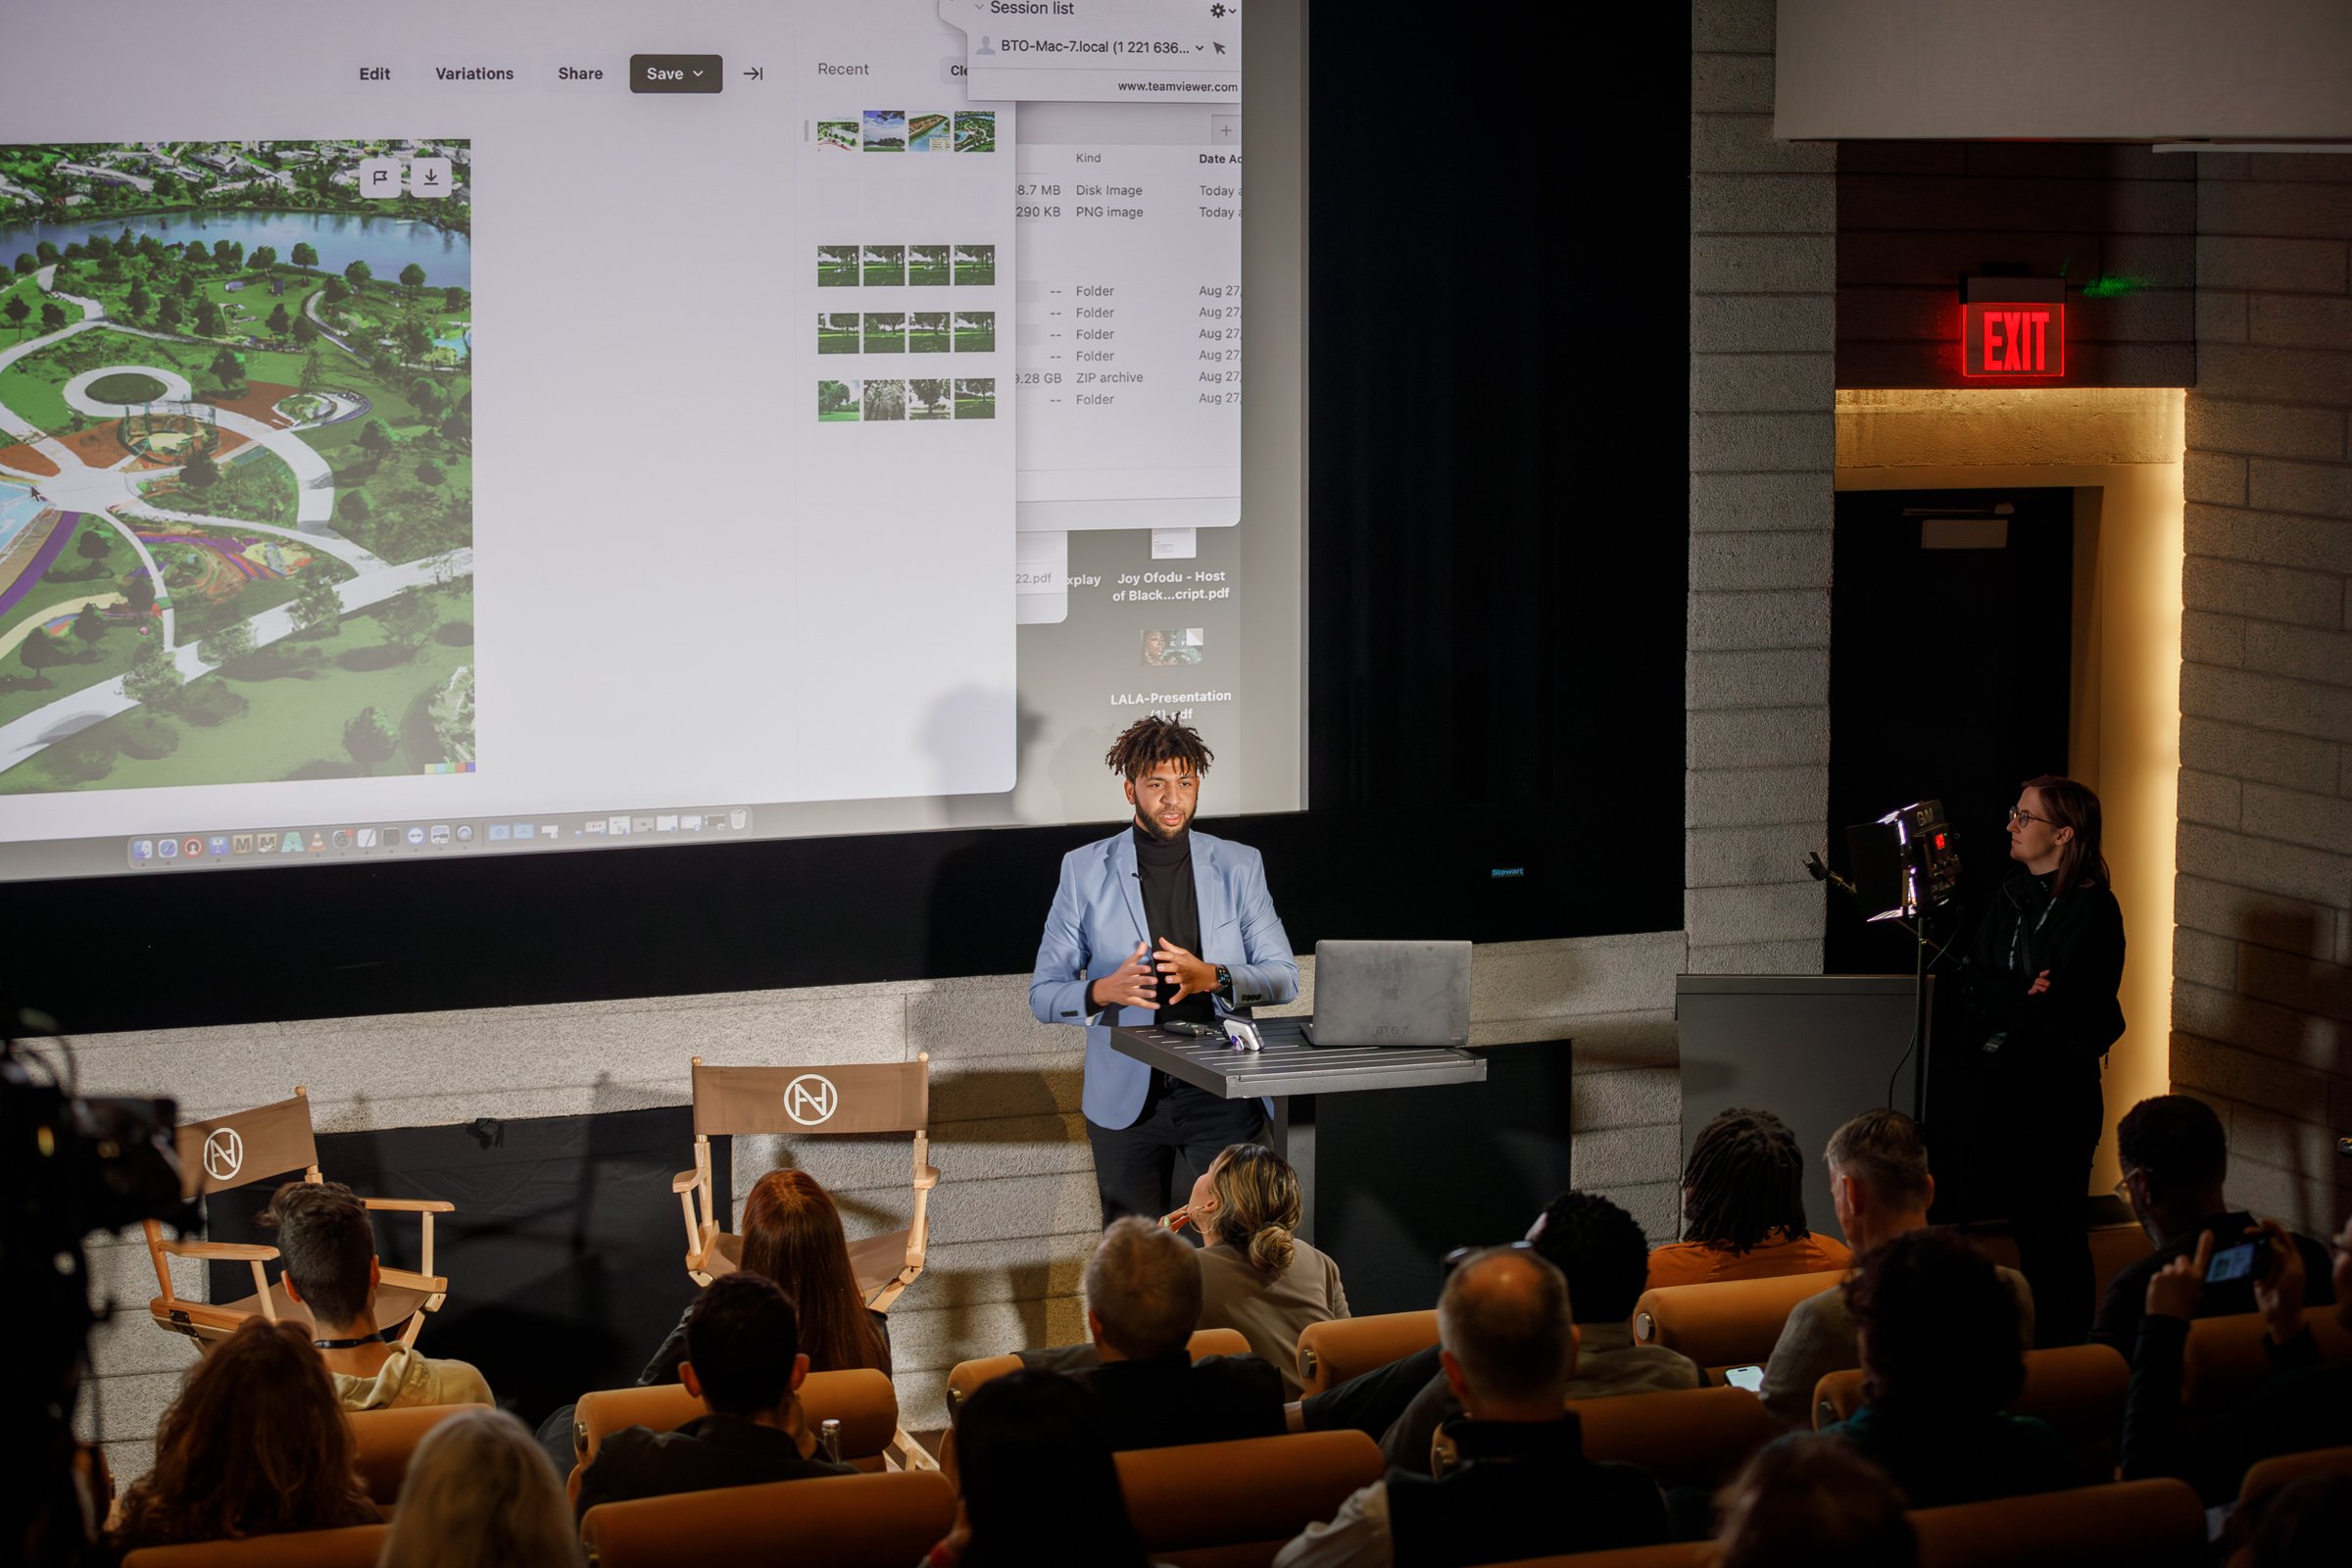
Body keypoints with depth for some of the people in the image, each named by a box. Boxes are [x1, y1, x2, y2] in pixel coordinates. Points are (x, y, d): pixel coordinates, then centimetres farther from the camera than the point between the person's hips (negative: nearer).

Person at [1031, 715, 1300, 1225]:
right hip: (1127, 1100, 0)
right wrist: (1104, 991, -19)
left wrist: (1211, 977, -16)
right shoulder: (1085, 870, 3)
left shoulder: (1239, 867, 6)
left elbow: (1283, 977, 3)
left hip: (1223, 1093, 0)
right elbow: (1044, 995, 3)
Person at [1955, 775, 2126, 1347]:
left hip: (2059, 1088, -7)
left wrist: (2004, 1000, -8)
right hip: (1999, 1080, 7)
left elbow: (2058, 1006, -17)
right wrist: (2026, 999, -13)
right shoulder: (2011, 896, 11)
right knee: (2016, 1218, 10)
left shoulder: (2091, 908, -10)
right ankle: (2029, 1343, 18)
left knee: (2055, 1230, -2)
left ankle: (2066, 1349, 6)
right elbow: (1972, 986, 3)